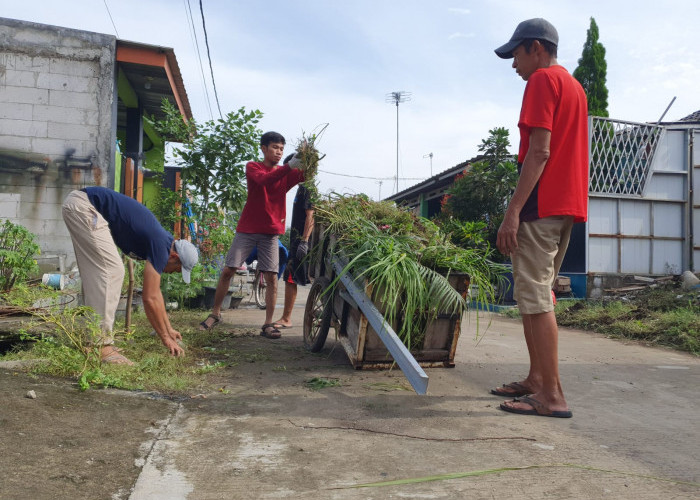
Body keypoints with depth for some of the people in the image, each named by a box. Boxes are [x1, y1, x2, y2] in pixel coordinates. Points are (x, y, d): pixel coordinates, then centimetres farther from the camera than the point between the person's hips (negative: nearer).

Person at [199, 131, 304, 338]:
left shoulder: (286, 173, 8)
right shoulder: (253, 167, 0)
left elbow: (304, 176, -9)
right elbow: (264, 180, -22)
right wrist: (289, 166, -33)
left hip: (271, 231, 2)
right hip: (247, 229, -2)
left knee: (271, 277, -5)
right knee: (228, 270, 0)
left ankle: (268, 324, 2)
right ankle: (215, 314, 17)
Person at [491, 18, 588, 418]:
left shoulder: (543, 80, -6)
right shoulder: (575, 86, 22)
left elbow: (539, 151, -17)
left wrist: (513, 211, -20)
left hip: (542, 204, -10)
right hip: (569, 204, 10)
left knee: (534, 297, -8)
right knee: (539, 294, 14)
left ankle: (552, 397, -6)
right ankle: (536, 380, 19)